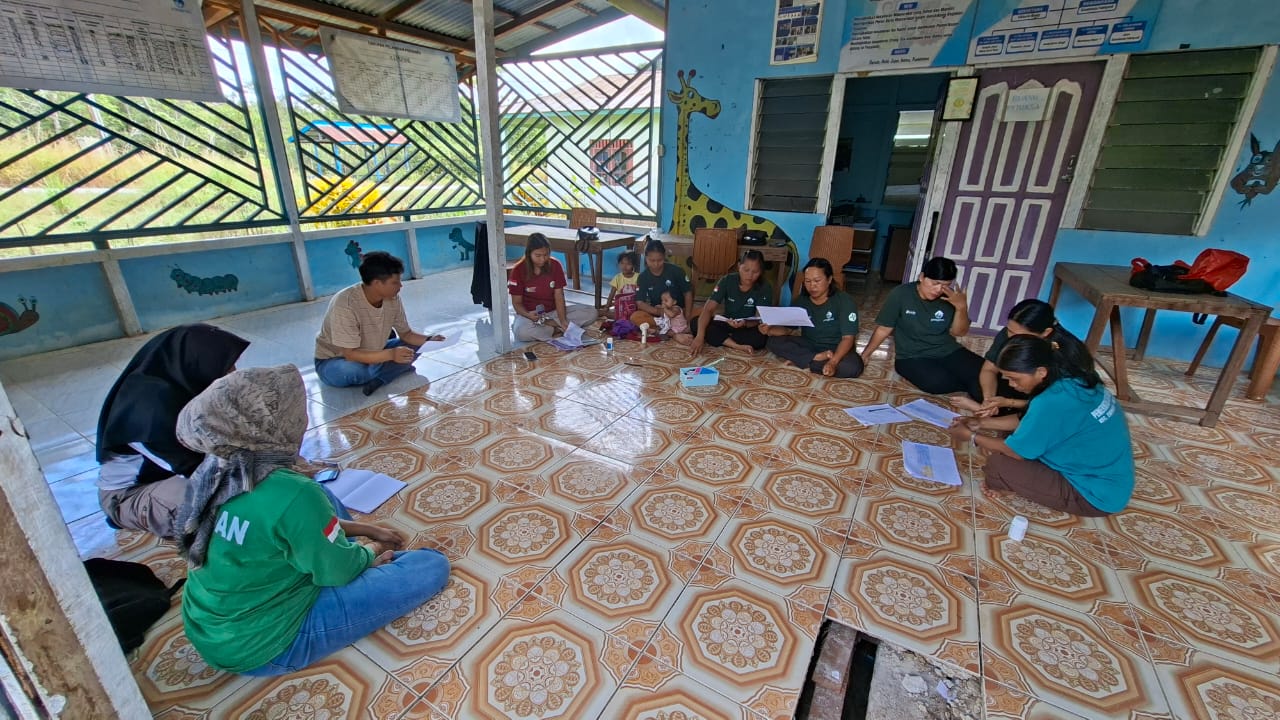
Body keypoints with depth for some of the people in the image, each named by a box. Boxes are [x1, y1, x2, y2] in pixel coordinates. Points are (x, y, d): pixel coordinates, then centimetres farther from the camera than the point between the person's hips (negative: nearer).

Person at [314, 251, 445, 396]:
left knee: (415, 345, -10)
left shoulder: (393, 298, -14)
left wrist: (429, 340, -23)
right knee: (352, 370, -39)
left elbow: (406, 334, -3)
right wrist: (391, 354, -45)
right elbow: (351, 354, -33)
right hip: (334, 362, -6)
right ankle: (391, 370, -10)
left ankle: (377, 379, -21)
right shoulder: (345, 304, -31)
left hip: (371, 354, 6)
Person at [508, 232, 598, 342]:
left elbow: (559, 296, -7)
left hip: (553, 312, 3)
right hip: (530, 314, -3)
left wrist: (563, 321, -22)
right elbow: (517, 303, -7)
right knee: (522, 333, -39)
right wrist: (528, 315, -29)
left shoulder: (555, 265, -5)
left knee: (591, 313, -15)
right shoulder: (518, 270, -12)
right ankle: (557, 327, -17)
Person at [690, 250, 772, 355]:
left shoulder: (765, 289, -15)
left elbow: (760, 320, -20)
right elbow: (708, 309, -21)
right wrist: (700, 336, -36)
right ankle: (738, 347, -30)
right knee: (696, 323, -25)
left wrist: (744, 324, -45)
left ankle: (719, 339, -17)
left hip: (749, 327, -1)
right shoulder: (727, 281, -13)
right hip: (726, 324, 2)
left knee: (761, 337, -37)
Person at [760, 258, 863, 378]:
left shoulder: (844, 300, -15)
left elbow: (848, 338, -22)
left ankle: (801, 360, -23)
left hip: (836, 350, -3)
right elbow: (787, 329, -3)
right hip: (809, 346, 3)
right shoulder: (801, 300, -2)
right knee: (774, 342, -19)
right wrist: (770, 330, -27)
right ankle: (817, 358, -24)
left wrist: (833, 362, -39)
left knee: (853, 367, -36)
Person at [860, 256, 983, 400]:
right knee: (938, 382, -31)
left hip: (948, 351, 3)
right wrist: (866, 353, 2)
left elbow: (959, 333, 2)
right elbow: (884, 329, -3)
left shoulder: (950, 298, -1)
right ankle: (975, 387, -5)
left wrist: (961, 307, -15)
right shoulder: (901, 294, -11)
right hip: (913, 357, -2)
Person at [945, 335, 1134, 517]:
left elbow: (1018, 450, -17)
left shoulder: (1052, 402, -32)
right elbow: (1031, 421, 12)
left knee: (998, 464, -17)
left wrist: (972, 437, -4)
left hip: (1099, 494, -9)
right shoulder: (1071, 378, -4)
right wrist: (982, 423, 7)